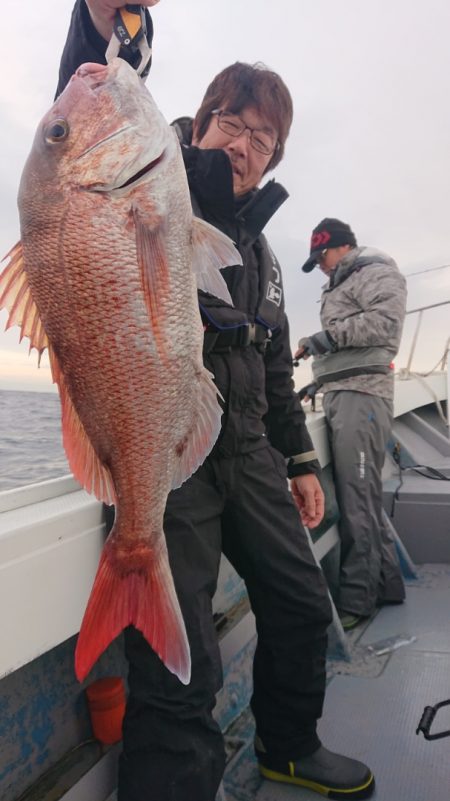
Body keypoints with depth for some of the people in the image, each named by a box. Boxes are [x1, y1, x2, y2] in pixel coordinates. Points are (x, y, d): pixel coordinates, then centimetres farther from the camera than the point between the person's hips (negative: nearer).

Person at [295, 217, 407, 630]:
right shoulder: (343, 286, 30)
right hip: (342, 395, 10)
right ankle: (387, 583, 18)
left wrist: (330, 335, -14)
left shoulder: (375, 271, 3)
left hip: (361, 394, -10)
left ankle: (356, 599, -6)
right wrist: (322, 381, 21)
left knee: (357, 500, -11)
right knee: (361, 496, 9)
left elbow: (387, 320, -15)